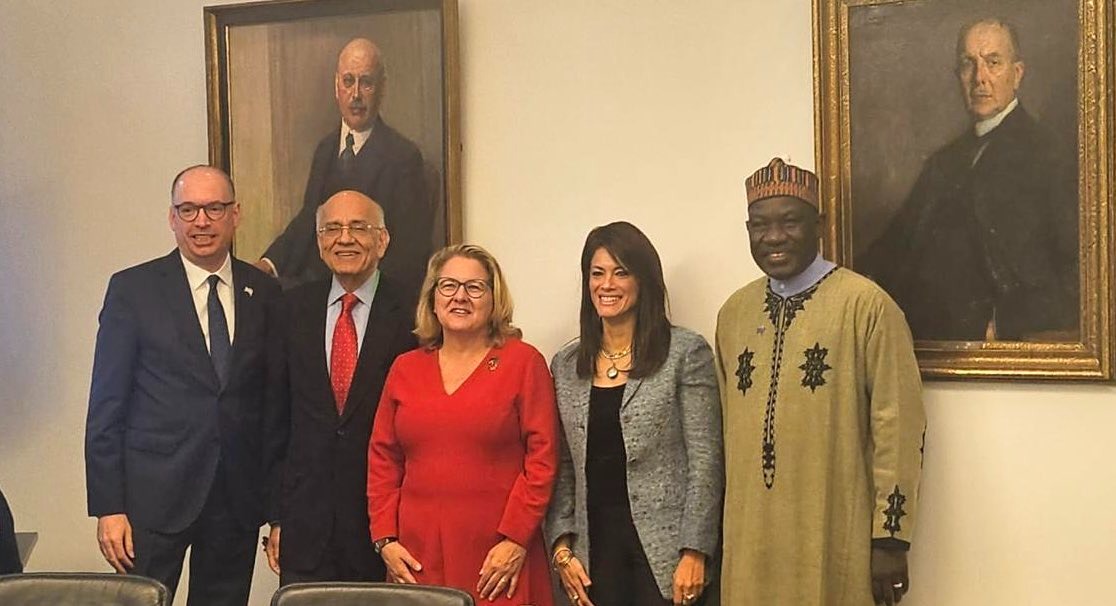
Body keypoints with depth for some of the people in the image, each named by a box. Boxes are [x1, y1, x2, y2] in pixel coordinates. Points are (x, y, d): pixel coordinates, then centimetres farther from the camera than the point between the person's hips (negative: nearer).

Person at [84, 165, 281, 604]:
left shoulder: (265, 293, 6)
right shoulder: (132, 289, -2)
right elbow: (106, 404, -3)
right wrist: (108, 507, -8)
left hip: (238, 498, 3)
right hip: (154, 494, -2)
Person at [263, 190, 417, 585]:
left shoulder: (409, 314, -5)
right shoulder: (294, 311, 6)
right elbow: (277, 416, 9)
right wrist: (276, 516, 7)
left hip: (385, 518, -2)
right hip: (306, 519, 3)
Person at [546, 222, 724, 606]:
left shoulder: (686, 353, -4)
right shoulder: (565, 365, 9)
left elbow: (705, 462, -7)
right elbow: (562, 468, 10)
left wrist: (694, 553, -11)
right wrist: (562, 546, 1)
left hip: (664, 550, -3)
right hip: (596, 548, 4)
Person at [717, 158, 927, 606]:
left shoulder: (866, 304, -9)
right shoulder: (733, 312, 9)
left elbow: (898, 426, -11)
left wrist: (890, 539, -10)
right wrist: (722, 529, 14)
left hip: (835, 540, -5)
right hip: (750, 539, 5)